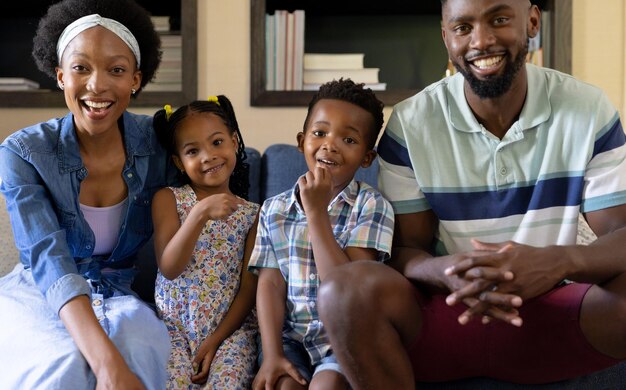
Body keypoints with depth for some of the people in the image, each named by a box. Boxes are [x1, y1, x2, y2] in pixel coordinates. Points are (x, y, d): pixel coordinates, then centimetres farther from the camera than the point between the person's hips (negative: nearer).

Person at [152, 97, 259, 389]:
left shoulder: (252, 214, 4)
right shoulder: (168, 199, 2)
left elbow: (248, 289, 2)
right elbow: (169, 268, -11)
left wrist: (215, 340, -8)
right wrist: (200, 214, -24)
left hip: (229, 329, 0)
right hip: (173, 325, 0)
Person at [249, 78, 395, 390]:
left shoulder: (371, 206, -8)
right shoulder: (275, 209, 3)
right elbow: (271, 284, -1)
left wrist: (317, 212, -17)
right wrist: (272, 354, -13)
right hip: (291, 334, 2)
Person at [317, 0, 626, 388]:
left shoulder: (588, 109, -3)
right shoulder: (410, 123, -5)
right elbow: (405, 250, -4)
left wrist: (560, 260, -32)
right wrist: (447, 271, -30)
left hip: (553, 315, 0)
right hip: (446, 312, 1)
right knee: (348, 288, -29)